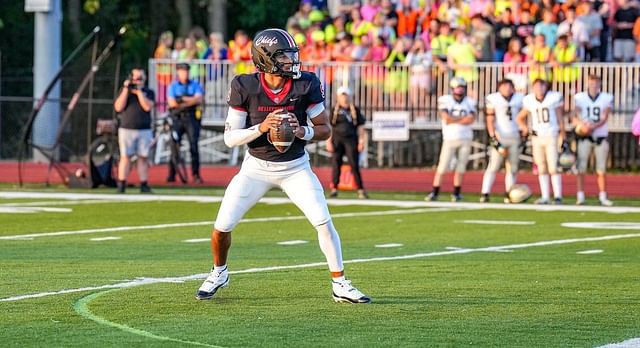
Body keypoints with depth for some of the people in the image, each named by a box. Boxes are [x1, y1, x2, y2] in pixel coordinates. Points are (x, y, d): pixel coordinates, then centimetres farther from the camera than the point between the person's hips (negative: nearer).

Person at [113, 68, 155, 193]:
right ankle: (121, 185, -5)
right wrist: (126, 90, -6)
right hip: (126, 130, 0)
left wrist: (139, 91, -10)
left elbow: (147, 107, -8)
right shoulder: (124, 91, 10)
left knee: (143, 158, 0)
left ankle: (144, 184, 2)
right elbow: (118, 107, -3)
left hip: (144, 131, 0)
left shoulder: (148, 92, 8)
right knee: (125, 157, -4)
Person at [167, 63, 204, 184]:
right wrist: (190, 102, -5)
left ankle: (196, 174, -4)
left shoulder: (195, 85, 8)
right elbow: (172, 103, -6)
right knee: (175, 145, -2)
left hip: (192, 118, 0)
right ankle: (171, 174, 3)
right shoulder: (173, 86, 7)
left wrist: (182, 99, -11)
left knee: (194, 145, -6)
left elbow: (199, 99, -8)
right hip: (177, 118, 0)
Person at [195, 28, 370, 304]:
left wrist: (302, 131, -26)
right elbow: (230, 138, -12)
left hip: (295, 167, 0)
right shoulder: (245, 87, -16)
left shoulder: (306, 85, -14)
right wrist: (261, 128, -29)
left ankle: (340, 284, -1)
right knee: (222, 226, -4)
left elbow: (325, 130, -5)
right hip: (257, 166, 0)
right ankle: (219, 273, 25)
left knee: (324, 222, -13)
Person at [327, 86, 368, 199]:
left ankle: (360, 190, -7)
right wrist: (329, 141, -1)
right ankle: (334, 189, 8)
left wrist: (361, 140, 1)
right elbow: (329, 126, 6)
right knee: (335, 164, 1)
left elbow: (360, 126, 8)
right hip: (337, 139, 1)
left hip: (351, 139, -1)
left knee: (354, 165, -6)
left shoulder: (355, 110, 8)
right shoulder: (335, 110, 7)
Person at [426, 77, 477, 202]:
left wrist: (453, 119, -12)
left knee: (460, 168, 4)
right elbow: (446, 118, -15)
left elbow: (471, 119, -10)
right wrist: (463, 118, -8)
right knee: (442, 167, -5)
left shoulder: (470, 102, 6)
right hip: (450, 139, -2)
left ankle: (456, 193, 12)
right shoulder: (445, 100, -1)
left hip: (466, 139, 2)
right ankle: (434, 193, -1)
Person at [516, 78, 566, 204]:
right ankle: (545, 197, 8)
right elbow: (520, 118, 17)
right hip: (537, 137, 3)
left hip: (551, 137, -3)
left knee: (553, 168, -8)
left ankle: (558, 196, -4)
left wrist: (563, 136, -1)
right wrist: (525, 129, 3)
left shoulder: (554, 98, -5)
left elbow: (560, 119, 1)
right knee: (542, 169, 6)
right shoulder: (529, 101, 3)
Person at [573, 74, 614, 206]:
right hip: (584, 137, 0)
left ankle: (603, 196, 11)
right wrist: (582, 124, -26)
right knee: (581, 168, -6)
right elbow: (575, 118, -4)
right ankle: (580, 196, -1)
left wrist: (593, 127, -26)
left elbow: (604, 119, -8)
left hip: (601, 136, 0)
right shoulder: (580, 98, 0)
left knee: (601, 169, 3)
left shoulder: (606, 99, -1)